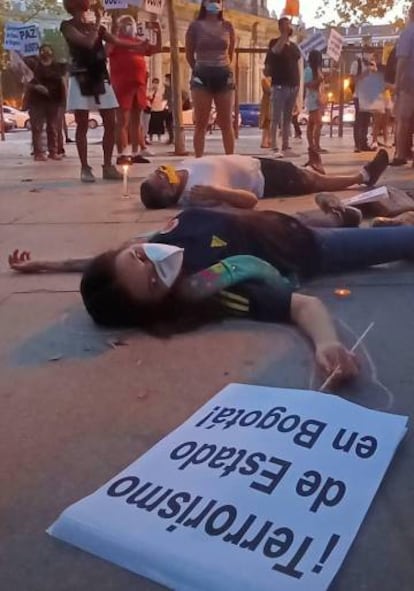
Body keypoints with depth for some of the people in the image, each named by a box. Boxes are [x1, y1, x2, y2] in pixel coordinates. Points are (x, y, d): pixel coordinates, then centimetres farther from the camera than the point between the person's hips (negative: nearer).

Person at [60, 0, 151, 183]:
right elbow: (88, 42, -14)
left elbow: (116, 41, 14)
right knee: (82, 125, -5)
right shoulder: (67, 26, 0)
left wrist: (138, 45, 9)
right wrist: (98, 22, -3)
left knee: (110, 123, -1)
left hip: (100, 77, 5)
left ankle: (107, 166, 6)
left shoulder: (96, 27, 18)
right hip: (81, 79, -5)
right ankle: (85, 168, 0)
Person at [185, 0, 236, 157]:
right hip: (202, 76, -2)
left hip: (224, 76, 2)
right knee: (200, 123, -3)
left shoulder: (227, 26, 8)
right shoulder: (195, 26, 2)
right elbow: (189, 53, 11)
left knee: (226, 123, 2)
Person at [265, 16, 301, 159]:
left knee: (287, 118, 8)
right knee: (276, 118, -7)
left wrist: (298, 84, 14)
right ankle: (275, 148, -9)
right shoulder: (275, 42, -1)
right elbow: (275, 51, -25)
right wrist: (285, 35, -24)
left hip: (293, 86, 6)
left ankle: (286, 147, 11)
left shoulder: (294, 46, 16)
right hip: (279, 86, -6)